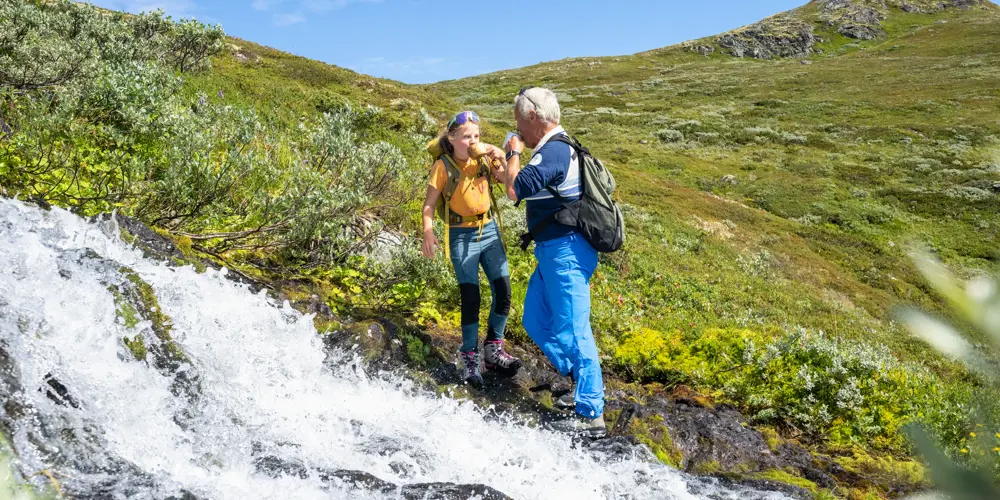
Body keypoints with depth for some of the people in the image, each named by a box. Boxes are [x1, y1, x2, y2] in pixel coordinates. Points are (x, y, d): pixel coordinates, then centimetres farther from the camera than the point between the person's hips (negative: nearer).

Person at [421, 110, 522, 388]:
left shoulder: (483, 158, -1)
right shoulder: (443, 166, -11)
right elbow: (429, 204, -8)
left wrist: (502, 158, -15)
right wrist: (428, 233, -21)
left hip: (489, 230, 5)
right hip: (462, 237, -4)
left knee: (503, 293, 3)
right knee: (471, 299, -5)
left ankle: (493, 350, 20)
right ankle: (470, 360, 7)